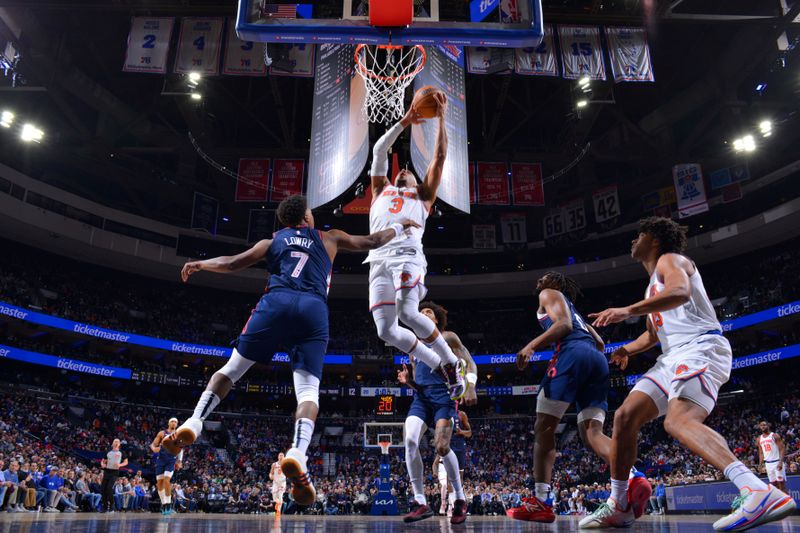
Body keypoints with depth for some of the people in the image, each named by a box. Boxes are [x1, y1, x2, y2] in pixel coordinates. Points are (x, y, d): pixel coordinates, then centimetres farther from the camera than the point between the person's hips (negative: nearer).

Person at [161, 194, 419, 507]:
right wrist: (399, 227, 51)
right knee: (308, 390, -6)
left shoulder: (272, 241, 27)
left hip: (276, 302, 1)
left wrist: (200, 264, 41)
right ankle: (297, 454, -29)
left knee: (232, 369, 13)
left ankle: (193, 425, 1)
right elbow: (373, 242, 34)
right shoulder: (329, 238, 28)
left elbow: (232, 263, 23)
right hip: (314, 309, -1)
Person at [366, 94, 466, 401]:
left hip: (408, 256, -3)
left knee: (408, 313, -27)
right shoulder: (381, 191, 33)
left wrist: (441, 118, 23)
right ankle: (439, 366, 8)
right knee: (386, 331, -11)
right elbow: (379, 151, 31)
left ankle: (452, 362, -6)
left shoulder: (423, 195, 28)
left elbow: (440, 156, 24)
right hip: (379, 260, 3)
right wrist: (405, 122, 30)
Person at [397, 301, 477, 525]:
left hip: (443, 395, -4)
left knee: (441, 447, -19)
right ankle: (420, 502, -14)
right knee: (410, 441, -20)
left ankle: (460, 499, 2)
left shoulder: (447, 337, 10)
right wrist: (408, 381, 1)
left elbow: (470, 364, 2)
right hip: (421, 397, 4)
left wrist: (470, 387, -16)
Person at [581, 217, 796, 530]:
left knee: (678, 421, -33)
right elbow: (654, 333, 40)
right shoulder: (654, 283, 31)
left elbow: (680, 292, -24)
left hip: (701, 348, -9)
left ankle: (759, 492, -44)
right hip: (673, 356, 9)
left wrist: (628, 311, -28)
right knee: (625, 416, 0)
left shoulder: (669, 260, 1)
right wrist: (629, 350, 23)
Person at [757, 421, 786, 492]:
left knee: (781, 483, -6)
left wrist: (781, 462, -19)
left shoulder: (775, 436, -5)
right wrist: (760, 465, 8)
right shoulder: (759, 439, 11)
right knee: (774, 484, 7)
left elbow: (782, 449, -9)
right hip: (768, 463, 5)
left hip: (777, 462, -5)